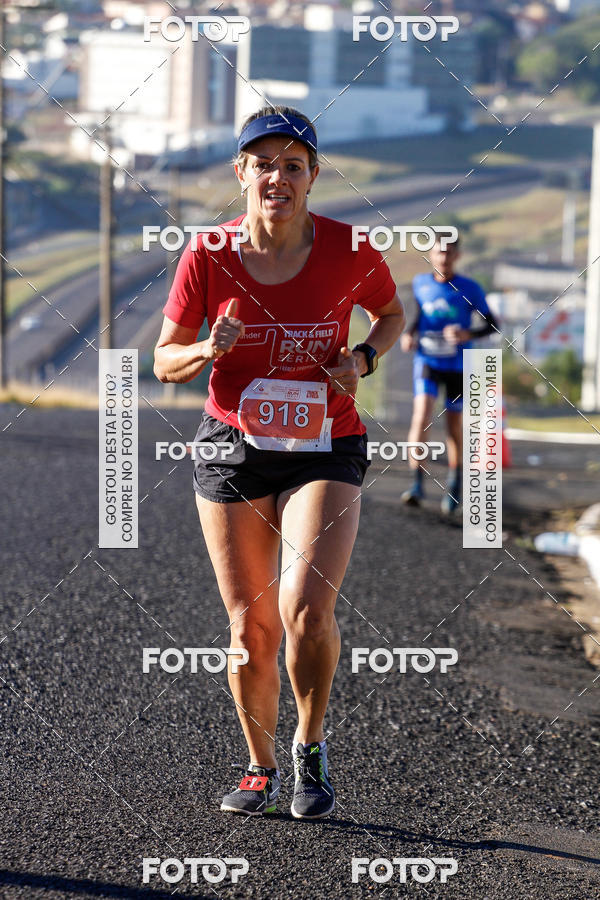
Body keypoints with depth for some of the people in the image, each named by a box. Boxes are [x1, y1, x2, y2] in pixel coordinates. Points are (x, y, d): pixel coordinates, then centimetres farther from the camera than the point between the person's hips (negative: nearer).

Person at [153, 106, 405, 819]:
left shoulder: (349, 251, -7)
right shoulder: (207, 256, -7)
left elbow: (391, 312, 13)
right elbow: (165, 362, 2)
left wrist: (364, 358, -7)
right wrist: (209, 350, -19)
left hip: (325, 451, -1)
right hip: (232, 449, 1)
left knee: (306, 610, -19)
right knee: (251, 627, 3)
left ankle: (310, 748, 8)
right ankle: (261, 769, 26)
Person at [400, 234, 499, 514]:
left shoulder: (469, 289, -7)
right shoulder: (420, 283, 1)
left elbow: (490, 324, -3)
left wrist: (467, 334, -22)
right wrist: (408, 333, 2)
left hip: (458, 365, -1)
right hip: (427, 361, 1)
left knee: (454, 427, 9)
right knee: (421, 416, -20)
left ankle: (454, 484, 32)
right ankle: (416, 484, -21)